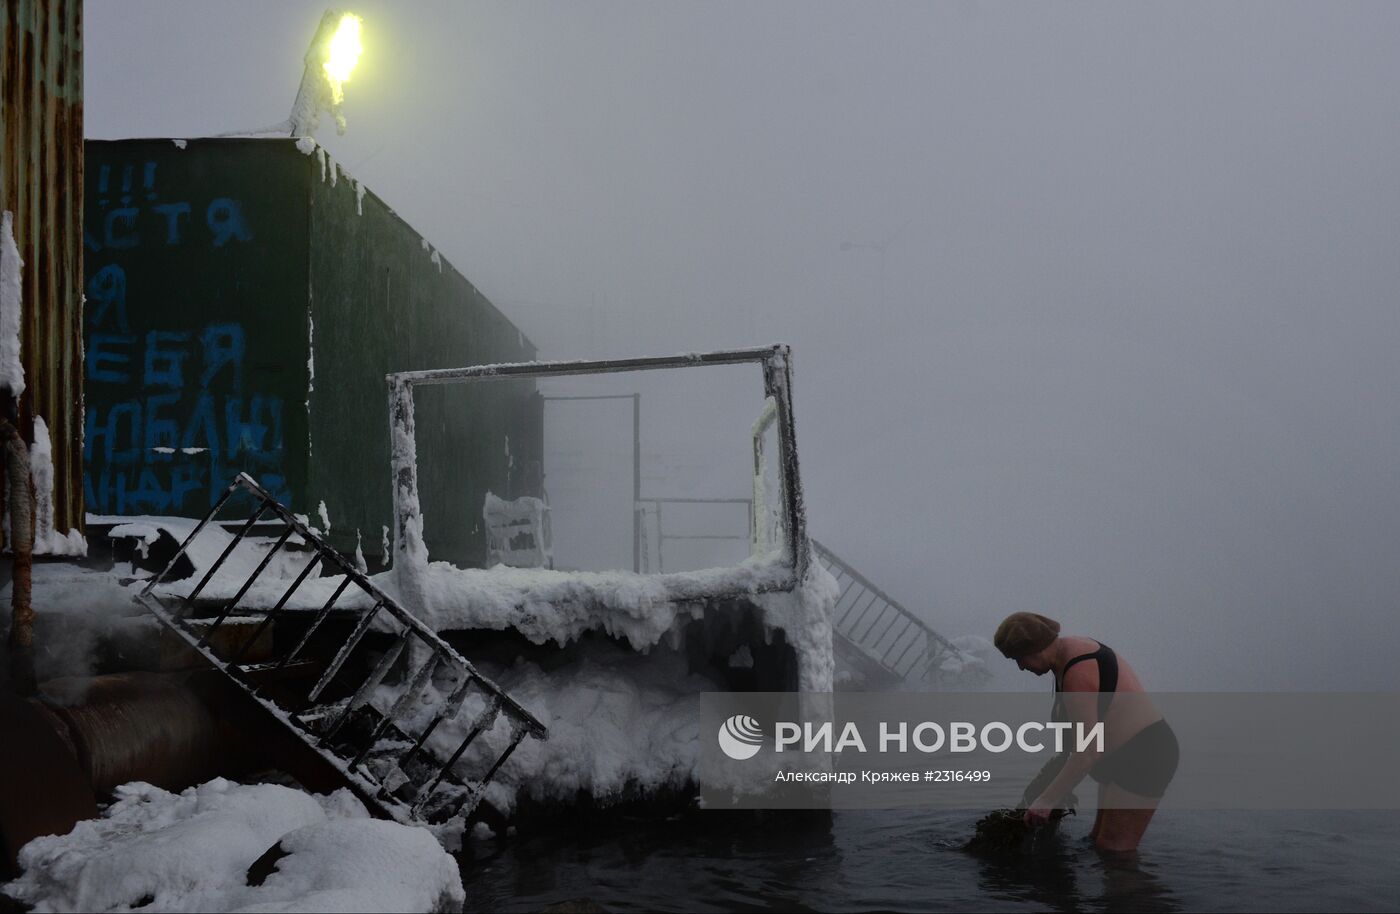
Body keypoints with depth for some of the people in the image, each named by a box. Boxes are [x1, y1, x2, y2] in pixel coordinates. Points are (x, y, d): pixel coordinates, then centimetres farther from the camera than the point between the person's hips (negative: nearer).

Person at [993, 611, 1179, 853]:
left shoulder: (1077, 674, -26)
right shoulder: (1068, 647, 5)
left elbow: (1087, 753, -27)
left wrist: (1047, 801, -23)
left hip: (1145, 756, -11)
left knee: (1112, 849, -11)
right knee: (1099, 840, 13)